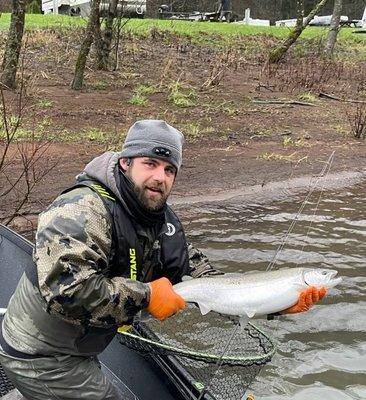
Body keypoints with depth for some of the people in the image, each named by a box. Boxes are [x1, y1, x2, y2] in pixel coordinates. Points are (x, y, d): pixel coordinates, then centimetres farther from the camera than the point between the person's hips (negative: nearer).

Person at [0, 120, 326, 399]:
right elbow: (67, 289, -40)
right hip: (41, 357, -8)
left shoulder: (163, 222, 0)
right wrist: (145, 295, -29)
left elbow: (196, 270, -2)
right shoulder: (83, 209, -28)